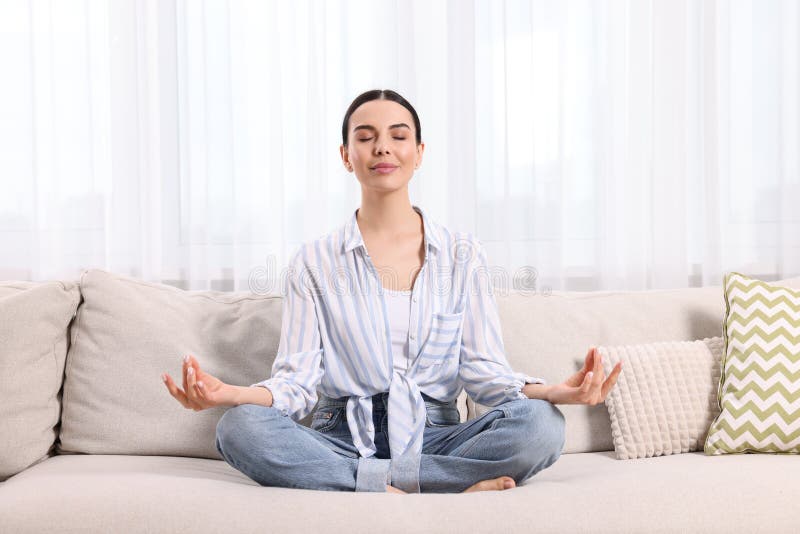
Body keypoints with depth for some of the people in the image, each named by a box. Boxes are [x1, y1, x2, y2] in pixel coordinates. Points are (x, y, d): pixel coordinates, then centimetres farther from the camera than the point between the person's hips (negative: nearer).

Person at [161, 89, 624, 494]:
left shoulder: (463, 255, 7)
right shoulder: (316, 261, 6)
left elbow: (484, 370, 1)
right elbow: (297, 381, -1)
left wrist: (556, 391, -19)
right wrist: (228, 393, -23)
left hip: (433, 437, 0)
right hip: (342, 440, 1)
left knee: (539, 423, -28)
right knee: (239, 427, -30)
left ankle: (375, 480, -22)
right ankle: (453, 487, -30)